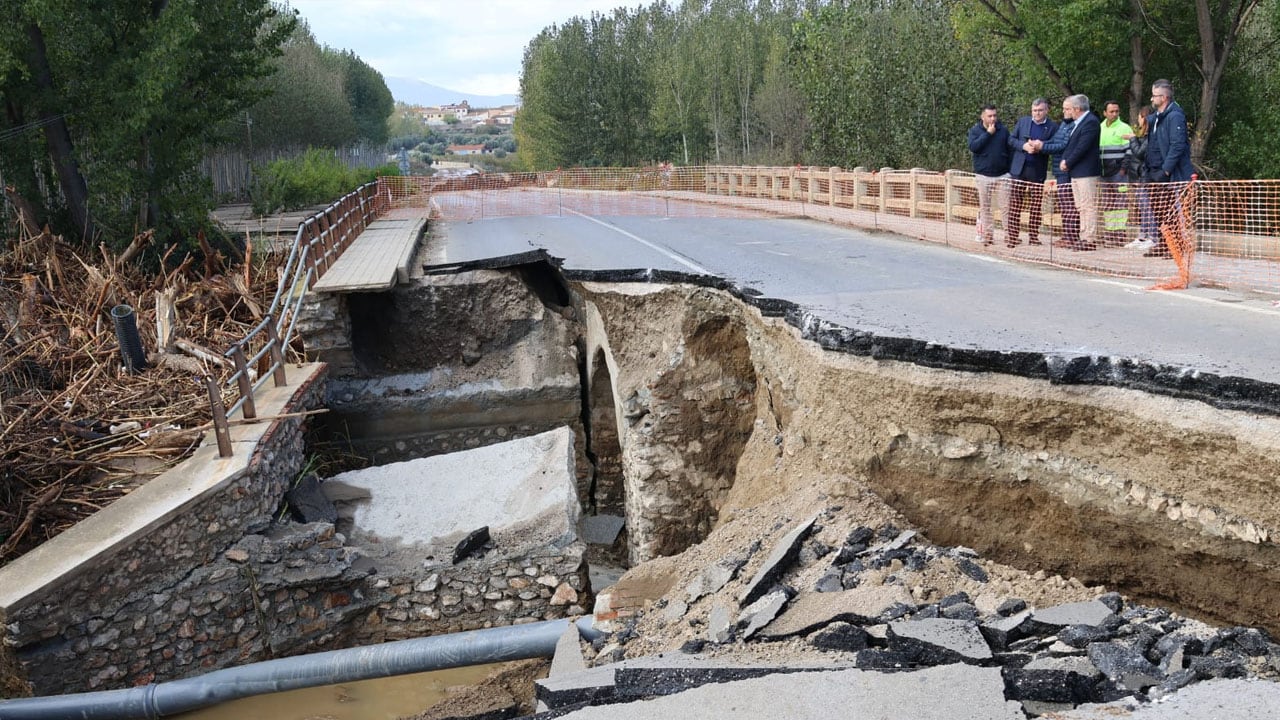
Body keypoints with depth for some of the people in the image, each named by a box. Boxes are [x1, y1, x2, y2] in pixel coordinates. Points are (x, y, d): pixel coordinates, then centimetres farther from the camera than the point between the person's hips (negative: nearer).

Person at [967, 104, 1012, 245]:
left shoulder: (1003, 130, 7)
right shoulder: (975, 131, 2)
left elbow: (1010, 150, 11)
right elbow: (973, 147, -15)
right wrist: (988, 133, -15)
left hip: (1002, 175, 1)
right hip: (983, 175, -1)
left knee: (1006, 206, -3)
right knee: (985, 207, 4)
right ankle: (987, 234, 11)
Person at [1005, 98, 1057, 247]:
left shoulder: (1053, 127, 2)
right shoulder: (1022, 121, 8)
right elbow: (1011, 140, 5)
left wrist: (1041, 146, -19)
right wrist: (1024, 145, -12)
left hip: (1038, 171, -1)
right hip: (1019, 168, 1)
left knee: (1036, 206, 3)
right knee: (1015, 204, -1)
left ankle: (1033, 236, 9)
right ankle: (1012, 235, 1)